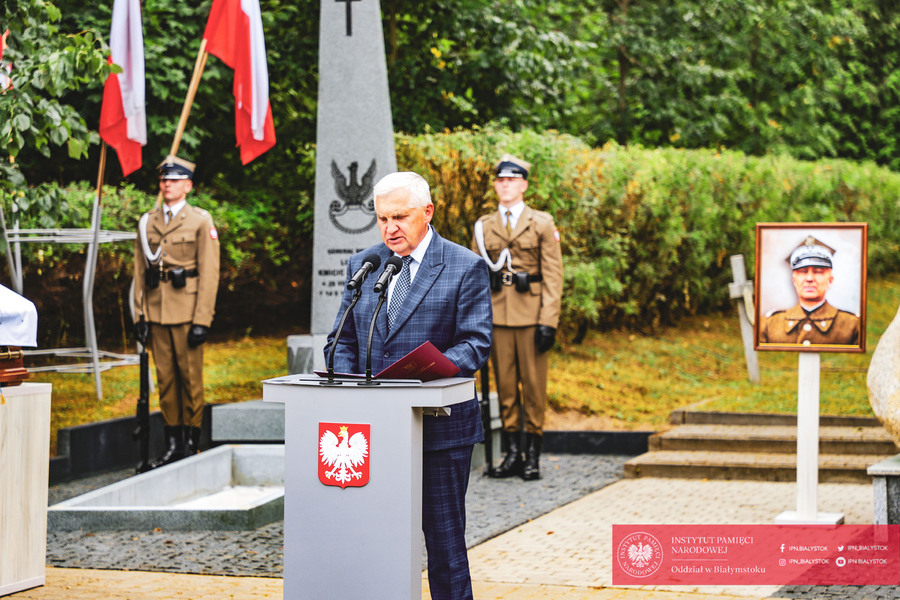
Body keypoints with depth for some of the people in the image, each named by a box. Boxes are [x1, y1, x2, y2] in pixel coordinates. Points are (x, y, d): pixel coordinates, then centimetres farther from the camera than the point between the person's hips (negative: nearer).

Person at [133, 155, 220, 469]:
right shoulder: (148, 222, 12)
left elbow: (209, 272, -4)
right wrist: (140, 314, 6)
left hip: (187, 312, -4)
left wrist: (202, 320, -10)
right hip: (157, 312, 4)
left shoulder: (200, 221, 0)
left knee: (191, 378, 0)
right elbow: (140, 271, 14)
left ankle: (191, 442, 6)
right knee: (165, 378, 6)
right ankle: (172, 442, 12)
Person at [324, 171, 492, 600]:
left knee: (444, 538, 1)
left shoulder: (466, 268, -1)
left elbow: (475, 343, -7)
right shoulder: (362, 265, 13)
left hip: (440, 427, -4)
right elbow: (342, 340, 15)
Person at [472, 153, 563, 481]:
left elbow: (553, 277, 0)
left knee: (534, 384, -1)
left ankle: (532, 455, 5)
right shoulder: (483, 227, 11)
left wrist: (548, 322, -8)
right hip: (497, 316, 2)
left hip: (530, 315, -2)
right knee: (505, 383, 4)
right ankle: (512, 453, 9)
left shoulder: (542, 224, 4)